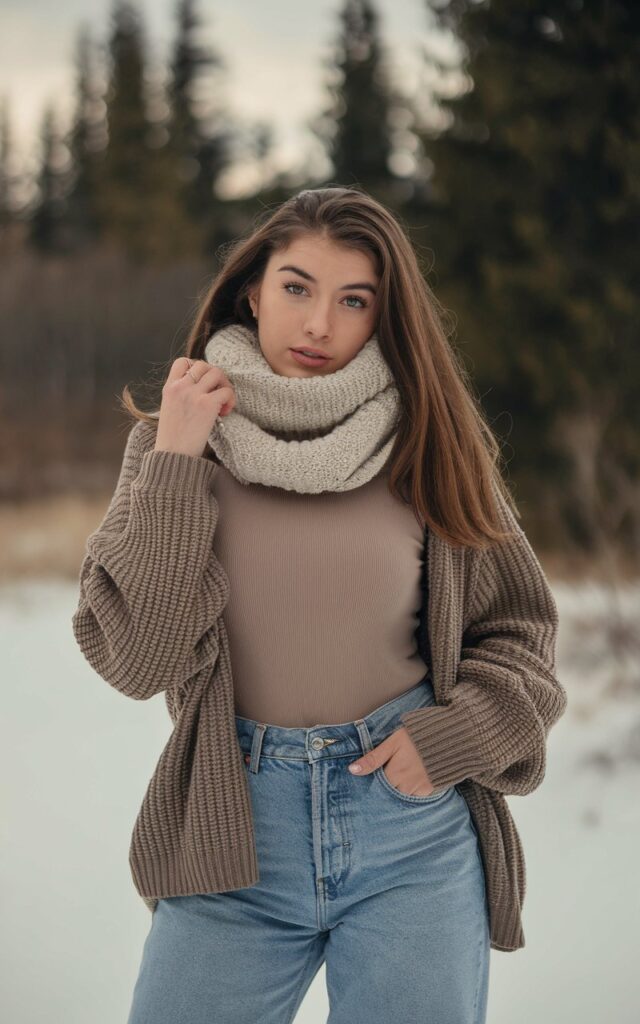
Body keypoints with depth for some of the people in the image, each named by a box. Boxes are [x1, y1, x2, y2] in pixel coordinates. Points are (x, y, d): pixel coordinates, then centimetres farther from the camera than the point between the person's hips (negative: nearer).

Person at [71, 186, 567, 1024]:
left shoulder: (429, 447, 1)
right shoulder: (176, 439, 0)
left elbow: (520, 627, 10)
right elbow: (131, 657, -9)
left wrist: (454, 734, -7)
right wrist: (173, 464, -13)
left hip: (414, 833, 0)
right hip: (238, 832, 0)